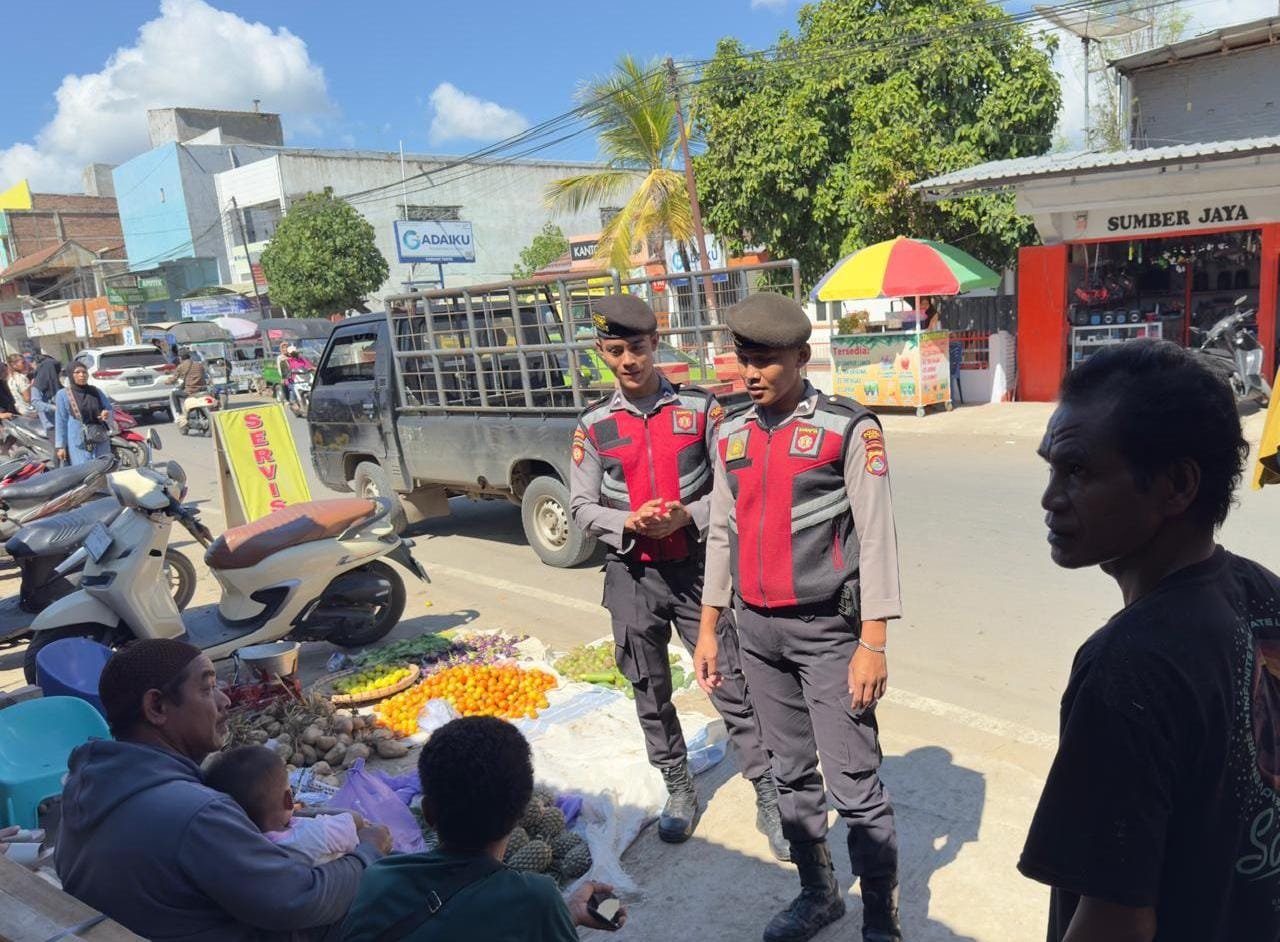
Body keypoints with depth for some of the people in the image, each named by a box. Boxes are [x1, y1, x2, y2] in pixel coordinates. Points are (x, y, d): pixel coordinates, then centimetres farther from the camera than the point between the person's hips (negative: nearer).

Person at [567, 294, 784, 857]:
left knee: (732, 685, 0)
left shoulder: (699, 407, -3)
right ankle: (678, 790, 33)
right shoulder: (594, 425, 1)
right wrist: (629, 523, -15)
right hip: (633, 575, 2)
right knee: (651, 694, 14)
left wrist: (686, 516, -17)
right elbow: (581, 506, 3)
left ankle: (769, 799, 14)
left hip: (696, 567, -2)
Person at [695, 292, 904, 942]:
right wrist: (708, 629, 13)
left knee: (853, 784, -1)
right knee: (790, 771, 17)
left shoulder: (849, 428, -9)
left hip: (827, 628, -5)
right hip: (757, 630, 6)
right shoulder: (732, 435, 7)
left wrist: (873, 643, -13)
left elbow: (876, 537, -10)